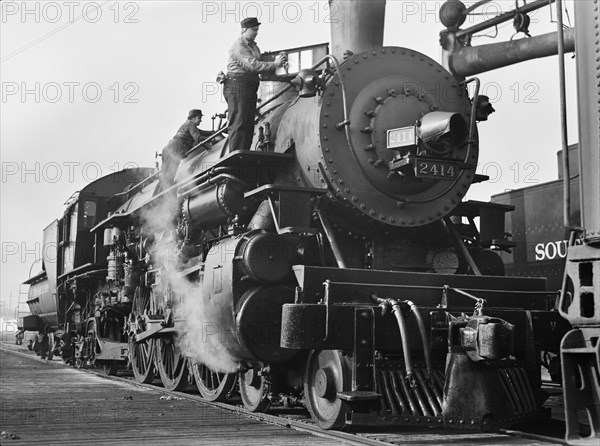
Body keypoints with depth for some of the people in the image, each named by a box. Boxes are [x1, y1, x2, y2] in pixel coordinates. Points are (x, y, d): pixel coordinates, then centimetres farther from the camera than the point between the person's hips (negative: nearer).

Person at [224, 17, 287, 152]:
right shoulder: (239, 46, -9)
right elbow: (251, 65, -21)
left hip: (250, 87, 9)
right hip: (237, 85, -9)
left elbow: (258, 63, 15)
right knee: (238, 124, -14)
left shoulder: (253, 45, 21)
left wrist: (277, 60, 1)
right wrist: (274, 64, -23)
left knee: (248, 125, 6)